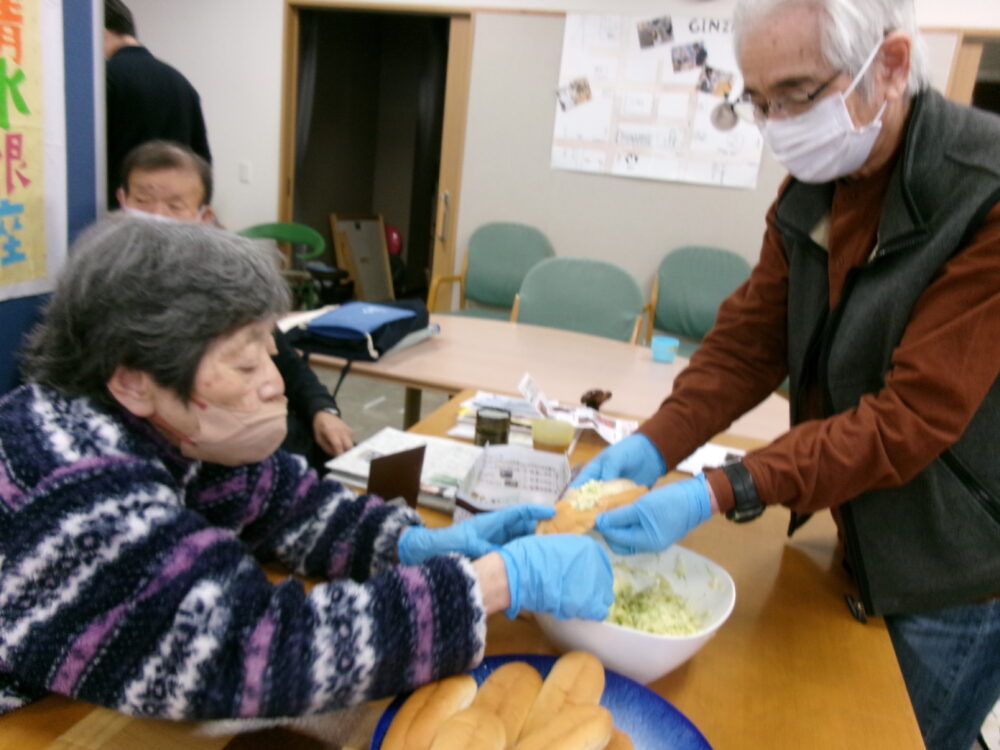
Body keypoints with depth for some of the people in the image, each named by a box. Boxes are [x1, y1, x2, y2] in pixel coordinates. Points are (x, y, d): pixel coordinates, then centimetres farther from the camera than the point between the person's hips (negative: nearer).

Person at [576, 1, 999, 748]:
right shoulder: (811, 190, -4)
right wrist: (654, 446, -18)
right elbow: (748, 340, -4)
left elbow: (911, 419, -28)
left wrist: (721, 493, -33)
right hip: (856, 541, 6)